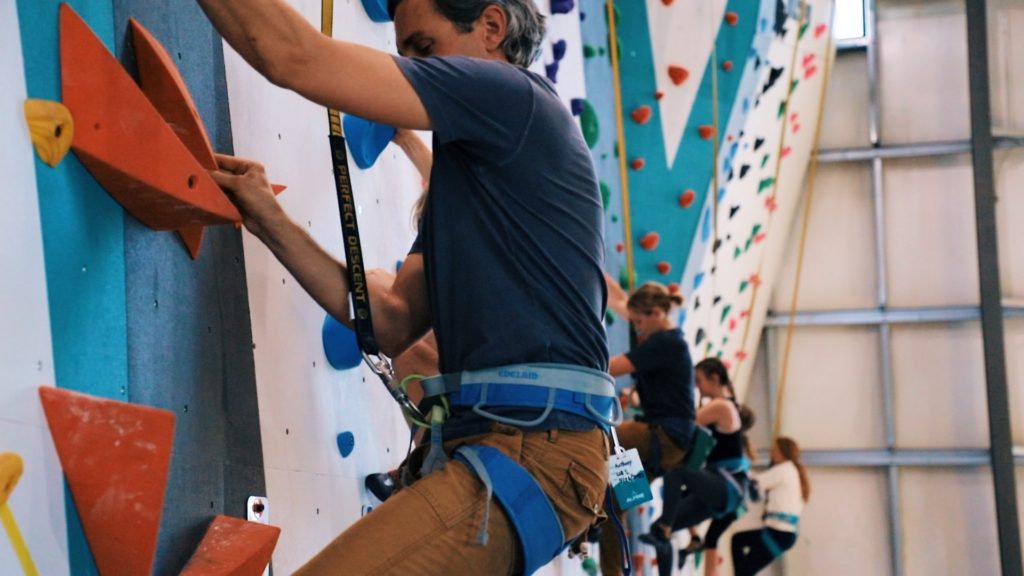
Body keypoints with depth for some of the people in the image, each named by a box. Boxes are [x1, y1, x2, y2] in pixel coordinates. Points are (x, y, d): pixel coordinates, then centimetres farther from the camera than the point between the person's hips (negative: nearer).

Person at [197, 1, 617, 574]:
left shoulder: (516, 95, -3)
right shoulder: (470, 173, 26)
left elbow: (295, 58, -10)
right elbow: (393, 324, 18)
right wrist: (272, 223, 12)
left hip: (534, 448, -10)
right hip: (486, 440, 10)